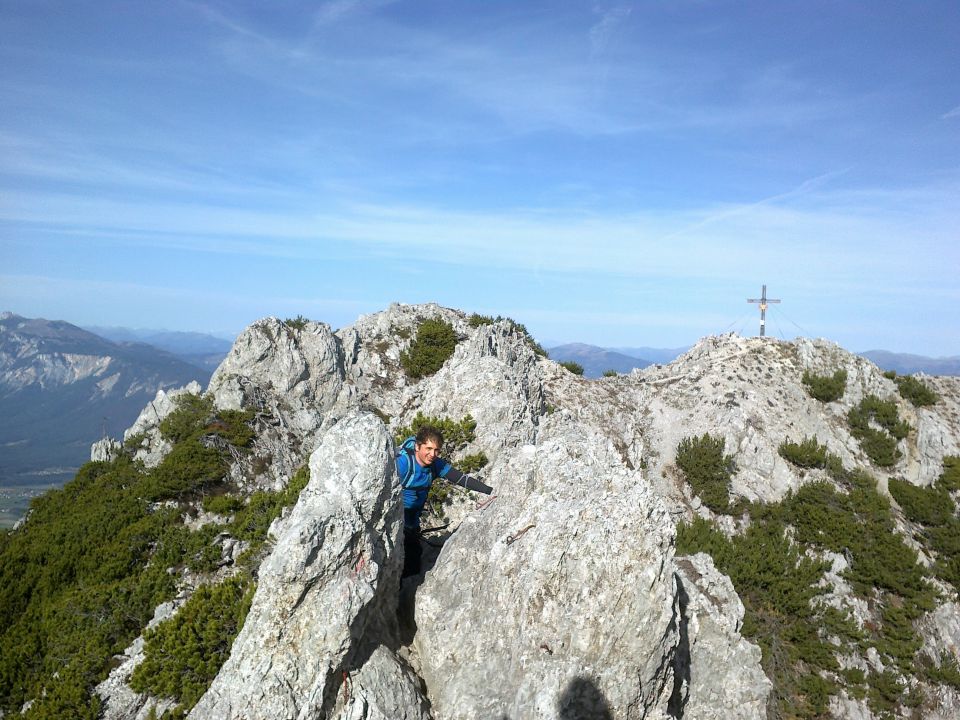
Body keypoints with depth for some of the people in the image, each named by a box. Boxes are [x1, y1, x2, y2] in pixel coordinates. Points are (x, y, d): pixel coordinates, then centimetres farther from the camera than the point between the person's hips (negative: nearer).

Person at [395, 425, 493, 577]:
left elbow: (462, 479, -5)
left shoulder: (436, 464, -4)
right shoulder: (403, 462, -24)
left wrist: (492, 491, -13)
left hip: (412, 524, 6)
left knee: (413, 567, 11)